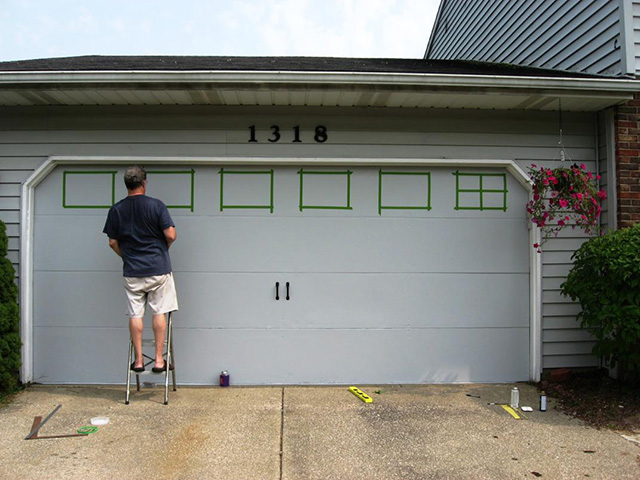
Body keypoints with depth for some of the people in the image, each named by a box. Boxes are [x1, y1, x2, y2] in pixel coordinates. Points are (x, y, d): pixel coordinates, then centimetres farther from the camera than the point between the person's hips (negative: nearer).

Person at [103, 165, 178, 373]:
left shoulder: (116, 210, 1)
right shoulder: (156, 205, -8)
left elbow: (113, 242, 4)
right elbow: (170, 235, -11)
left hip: (132, 272, 2)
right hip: (158, 268, -2)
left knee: (135, 315, 8)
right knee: (159, 313, 5)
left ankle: (138, 360, 13)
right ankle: (159, 360, 9)